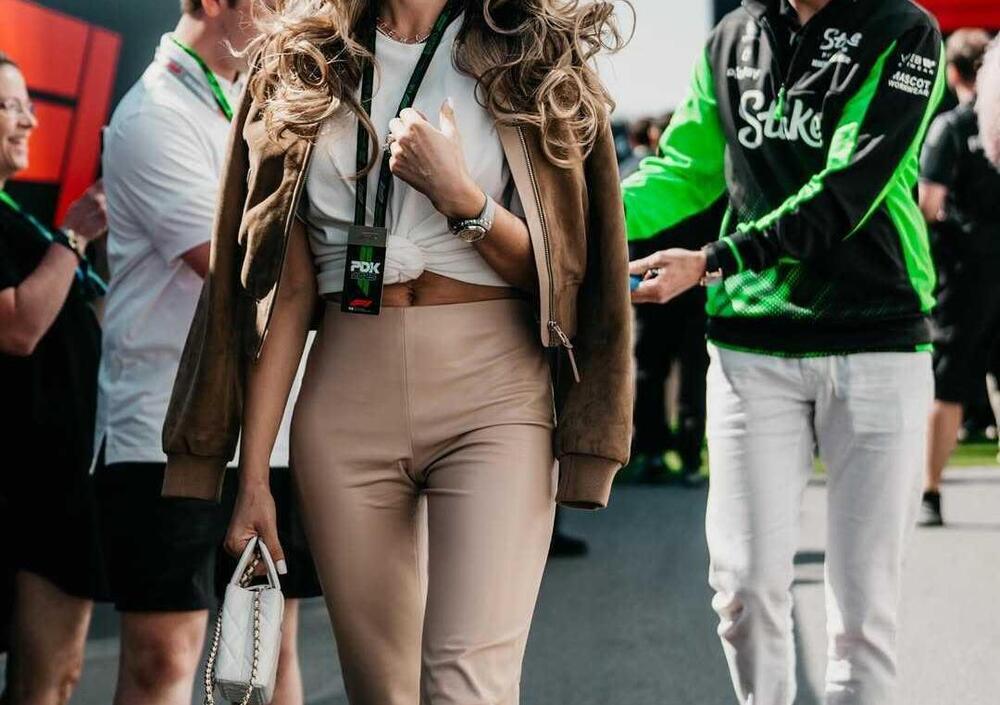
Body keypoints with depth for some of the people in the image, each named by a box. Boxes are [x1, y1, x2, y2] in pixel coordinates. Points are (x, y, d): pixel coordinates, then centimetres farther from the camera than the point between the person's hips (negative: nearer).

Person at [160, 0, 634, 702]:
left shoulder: (538, 58, 6)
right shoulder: (302, 66, 11)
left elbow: (559, 271, 4)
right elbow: (288, 286, 7)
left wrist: (459, 195, -13)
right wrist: (253, 473, 3)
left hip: (492, 389, -2)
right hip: (347, 396, 2)